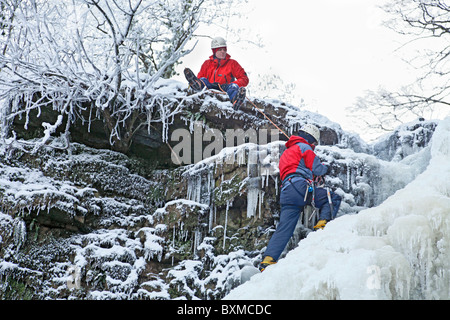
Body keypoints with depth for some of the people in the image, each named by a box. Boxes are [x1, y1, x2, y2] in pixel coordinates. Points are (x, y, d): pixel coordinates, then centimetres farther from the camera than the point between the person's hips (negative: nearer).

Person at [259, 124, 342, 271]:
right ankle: (323, 223, -18)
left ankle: (267, 260, -11)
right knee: (333, 199, 3)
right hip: (300, 187, -8)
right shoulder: (304, 147, 9)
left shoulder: (285, 153, 36)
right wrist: (325, 168, 25)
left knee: (283, 229, 1)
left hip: (285, 193, 8)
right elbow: (317, 169, 5)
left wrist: (312, 174, 38)